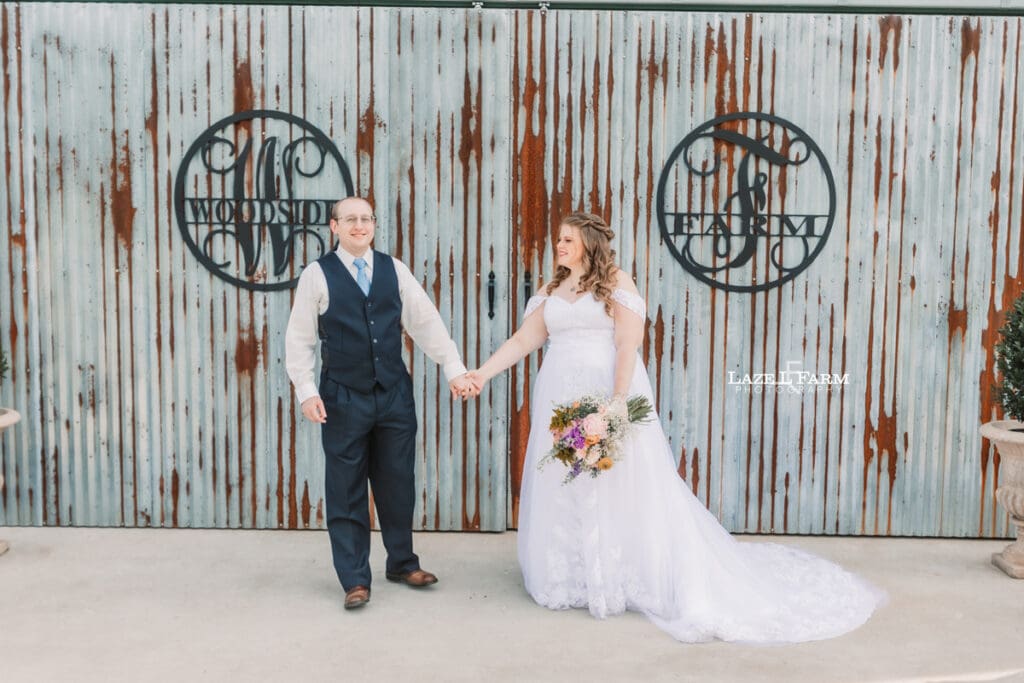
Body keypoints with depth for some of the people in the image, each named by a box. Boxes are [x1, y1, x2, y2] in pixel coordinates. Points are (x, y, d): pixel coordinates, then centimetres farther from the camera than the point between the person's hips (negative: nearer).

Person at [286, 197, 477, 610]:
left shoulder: (395, 270, 6)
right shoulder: (317, 275, -2)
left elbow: (427, 323, 3)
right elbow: (299, 339, -1)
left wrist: (455, 370, -4)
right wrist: (306, 391, -9)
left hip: (395, 393, 3)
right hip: (343, 397, -3)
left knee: (398, 483, 13)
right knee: (346, 490, 5)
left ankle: (402, 563, 32)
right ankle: (355, 580, 18)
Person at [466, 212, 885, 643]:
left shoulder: (616, 283, -3)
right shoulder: (551, 291, 14)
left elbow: (628, 343, -11)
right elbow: (524, 339, 11)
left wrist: (619, 399, -21)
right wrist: (482, 373, 1)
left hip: (610, 394, -6)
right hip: (562, 401, 6)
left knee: (621, 486, -3)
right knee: (563, 488, 7)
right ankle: (572, 578, 18)